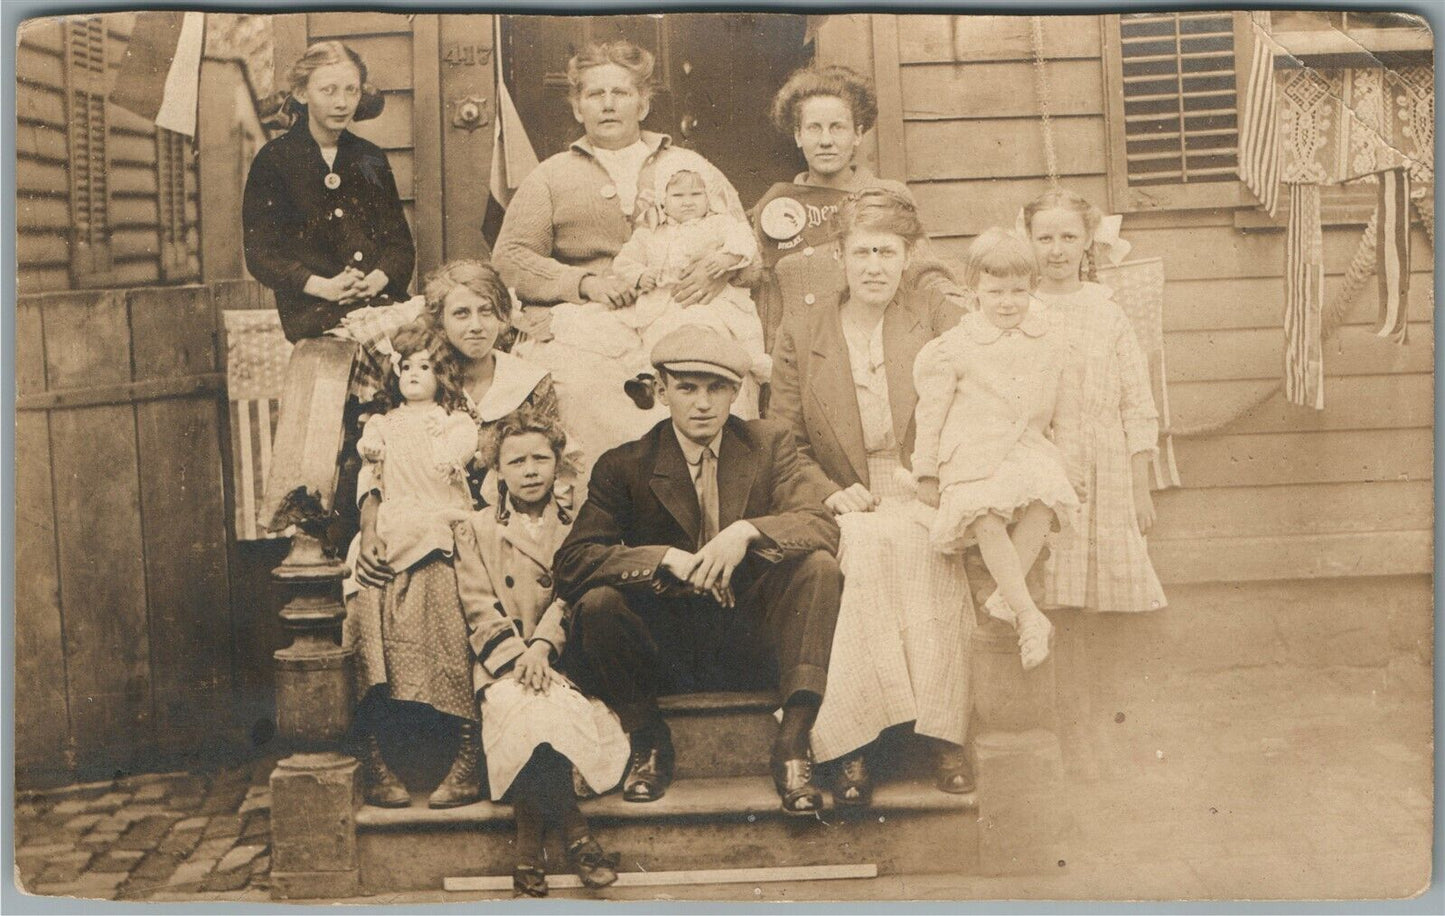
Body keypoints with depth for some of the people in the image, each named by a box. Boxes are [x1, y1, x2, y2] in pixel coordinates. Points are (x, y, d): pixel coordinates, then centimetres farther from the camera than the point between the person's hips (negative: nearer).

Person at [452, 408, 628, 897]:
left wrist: (542, 646, -17)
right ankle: (574, 830, -24)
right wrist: (518, 656, -14)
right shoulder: (474, 531, 14)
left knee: (546, 709, -33)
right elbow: (481, 610, 3)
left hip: (565, 658, 0)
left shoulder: (577, 528, 16)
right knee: (520, 708, -34)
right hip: (503, 664, 0)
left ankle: (529, 848, -23)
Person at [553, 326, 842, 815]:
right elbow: (571, 562, -11)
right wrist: (667, 558, -25)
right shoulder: (624, 466, -1)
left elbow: (823, 528, -9)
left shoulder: (769, 444, 4)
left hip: (752, 644, 1)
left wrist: (746, 531, -29)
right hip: (664, 650, -1)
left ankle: (793, 745, -20)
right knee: (597, 603, -29)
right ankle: (648, 740, -2)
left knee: (818, 568, -24)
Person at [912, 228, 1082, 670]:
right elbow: (931, 412, 6)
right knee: (986, 518, -30)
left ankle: (1004, 598, -20)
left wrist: (1069, 461, 15)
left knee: (1045, 500, -29)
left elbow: (1064, 409, 20)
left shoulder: (1051, 343, 10)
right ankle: (1028, 614, -30)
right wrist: (926, 473, 6)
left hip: (1029, 451, 3)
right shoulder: (954, 347, 1)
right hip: (971, 458, -3)